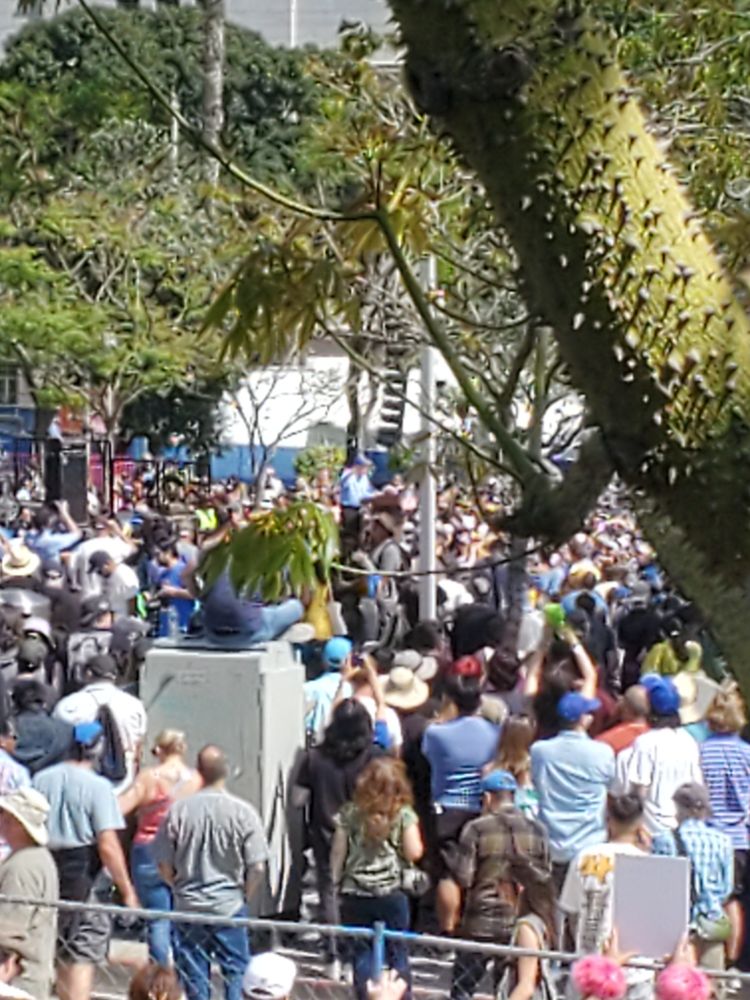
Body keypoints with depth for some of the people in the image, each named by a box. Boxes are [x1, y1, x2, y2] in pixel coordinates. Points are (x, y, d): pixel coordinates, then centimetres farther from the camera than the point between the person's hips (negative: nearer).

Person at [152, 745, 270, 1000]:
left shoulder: (178, 810, -8)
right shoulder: (243, 812, -12)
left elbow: (164, 866, -2)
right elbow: (257, 867, -10)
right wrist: (244, 896, 8)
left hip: (187, 907, 2)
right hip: (229, 906, -2)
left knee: (193, 974, 10)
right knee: (236, 972, 9)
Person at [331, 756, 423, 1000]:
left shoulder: (350, 813, 1)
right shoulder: (403, 814, -5)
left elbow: (337, 854, 2)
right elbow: (414, 852, -7)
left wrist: (335, 885, 12)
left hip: (355, 894, 1)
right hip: (391, 893, -1)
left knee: (361, 952, 9)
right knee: (397, 952, 10)